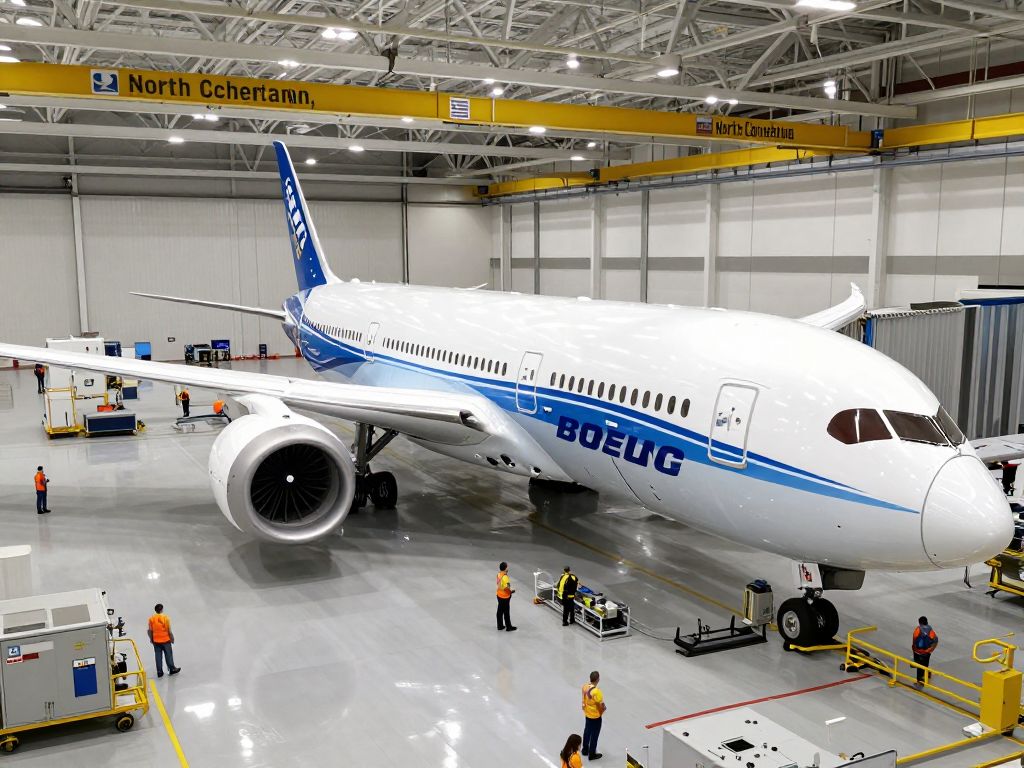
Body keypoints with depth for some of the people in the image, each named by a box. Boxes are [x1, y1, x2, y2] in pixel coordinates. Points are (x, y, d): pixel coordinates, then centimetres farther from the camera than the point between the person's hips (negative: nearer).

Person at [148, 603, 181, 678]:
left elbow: (150, 631, -2)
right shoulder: (165, 617, -15)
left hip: (156, 641, 2)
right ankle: (172, 669, 24)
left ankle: (159, 672, 16)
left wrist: (151, 639, 14)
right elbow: (169, 630, -11)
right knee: (168, 655, 12)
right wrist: (172, 638, 3)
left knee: (158, 656, 11)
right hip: (166, 640, -2)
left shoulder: (151, 618, -7)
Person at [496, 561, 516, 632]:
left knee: (500, 611, 17)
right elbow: (506, 588, -28)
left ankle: (500, 626, 28)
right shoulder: (505, 577, -28)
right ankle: (509, 627, 18)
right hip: (505, 597, -8)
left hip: (499, 595, 8)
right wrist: (511, 591, -9)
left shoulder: (499, 574, -2)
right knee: (506, 612, 6)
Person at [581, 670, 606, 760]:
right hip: (595, 716, -7)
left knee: (587, 731, 23)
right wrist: (603, 708, -2)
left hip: (587, 713, 7)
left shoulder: (585, 687, -10)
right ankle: (592, 754, 23)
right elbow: (600, 705, -22)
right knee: (594, 734, 10)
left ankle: (585, 750, 39)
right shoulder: (596, 691, -33)